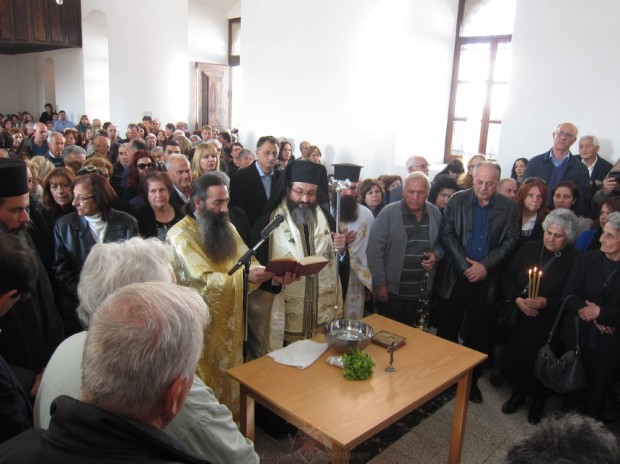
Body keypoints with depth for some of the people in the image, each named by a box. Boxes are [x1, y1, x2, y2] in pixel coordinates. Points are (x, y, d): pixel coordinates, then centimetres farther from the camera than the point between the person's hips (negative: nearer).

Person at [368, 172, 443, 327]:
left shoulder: (435, 213, 2)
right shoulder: (389, 213, -11)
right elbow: (375, 250, -11)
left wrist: (436, 255, -8)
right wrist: (380, 283, -12)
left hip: (422, 292, 4)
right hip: (391, 291, -4)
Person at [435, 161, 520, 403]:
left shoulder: (508, 206, 1)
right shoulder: (457, 200, -2)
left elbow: (511, 240, -3)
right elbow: (446, 234, -6)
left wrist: (485, 265, -13)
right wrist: (466, 266, -13)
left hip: (487, 280, 1)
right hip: (455, 277, 0)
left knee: (477, 336, 11)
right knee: (446, 331, 9)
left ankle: (471, 381, 27)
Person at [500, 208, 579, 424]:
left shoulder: (574, 260, -9)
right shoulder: (529, 248, 0)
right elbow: (507, 278, 0)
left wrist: (546, 302, -24)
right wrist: (517, 299, -14)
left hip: (548, 324, -3)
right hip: (519, 317, 3)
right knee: (515, 356, 9)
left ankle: (538, 401, 35)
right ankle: (517, 394, 36)